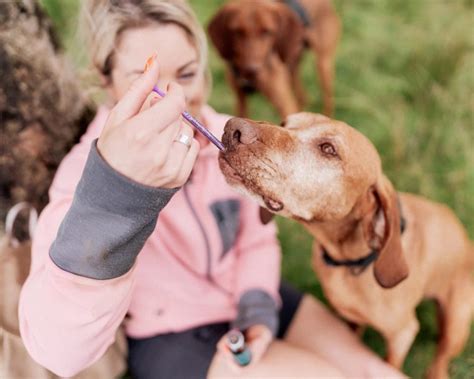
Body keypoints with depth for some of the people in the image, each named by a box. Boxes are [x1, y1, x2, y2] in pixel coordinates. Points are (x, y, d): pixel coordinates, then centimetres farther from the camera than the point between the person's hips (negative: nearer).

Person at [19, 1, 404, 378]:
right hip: (170, 339, -5)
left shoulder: (228, 136, -11)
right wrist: (112, 198, -59)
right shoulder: (88, 171, -27)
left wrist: (258, 309, -14)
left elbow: (257, 240, 6)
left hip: (248, 298, 5)